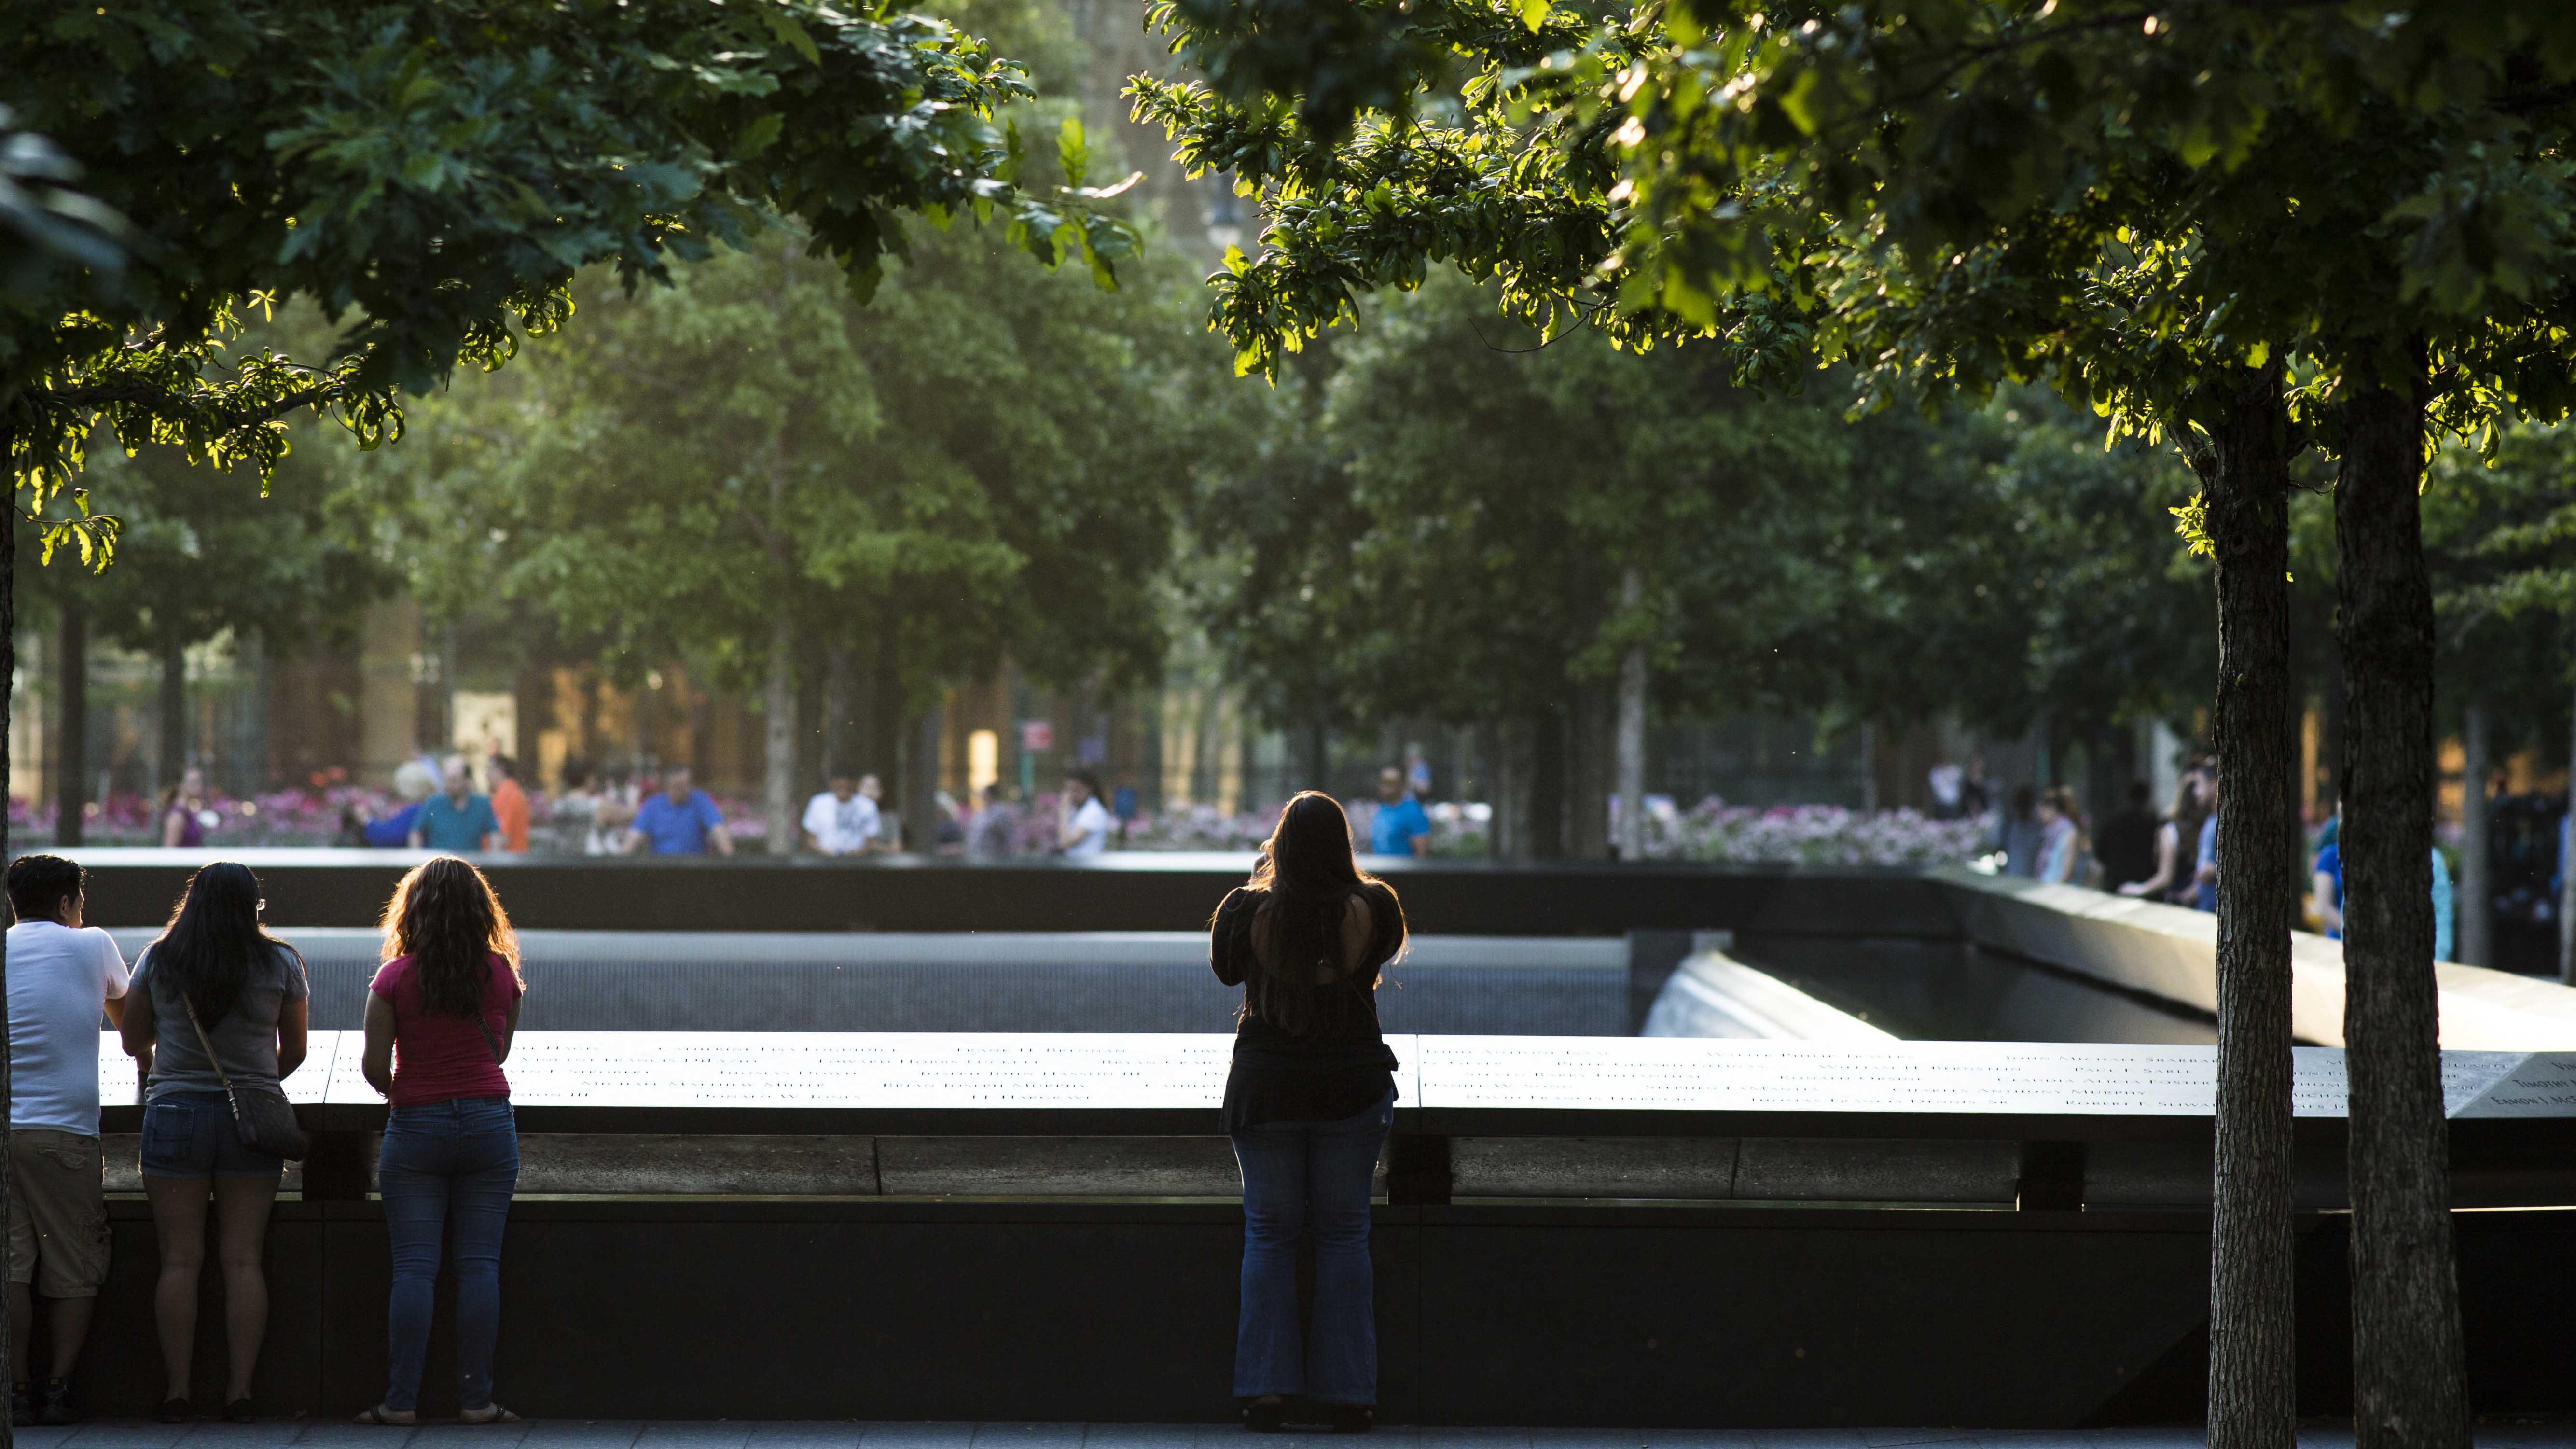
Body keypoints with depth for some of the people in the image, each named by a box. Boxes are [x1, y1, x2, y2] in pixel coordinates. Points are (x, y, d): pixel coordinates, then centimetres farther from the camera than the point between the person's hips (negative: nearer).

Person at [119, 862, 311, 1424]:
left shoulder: (157, 960, 2)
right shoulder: (281, 964, 1)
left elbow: (133, 1041, 11)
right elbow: (294, 1051, 9)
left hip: (175, 1111, 0)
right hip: (253, 1120, 0)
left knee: (180, 1260, 2)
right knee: (243, 1260, 2)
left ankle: (177, 1392, 1)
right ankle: (240, 1389, 0)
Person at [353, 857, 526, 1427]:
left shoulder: (395, 978, -5)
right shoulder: (502, 974, 2)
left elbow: (374, 1065, -5)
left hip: (416, 1125, -1)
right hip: (489, 1122, 1)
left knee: (414, 1266, 1)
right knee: (480, 1263, 2)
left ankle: (401, 1399, 0)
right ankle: (477, 1397, 1)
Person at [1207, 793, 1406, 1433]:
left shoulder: (1247, 911, -12)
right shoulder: (1373, 908, -11)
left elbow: (1224, 969, 9)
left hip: (1264, 1087, 0)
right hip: (1353, 1087, 0)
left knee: (1269, 1234, 8)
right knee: (1344, 1234, 8)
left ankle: (1265, 1391, 6)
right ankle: (1349, 1393, 9)